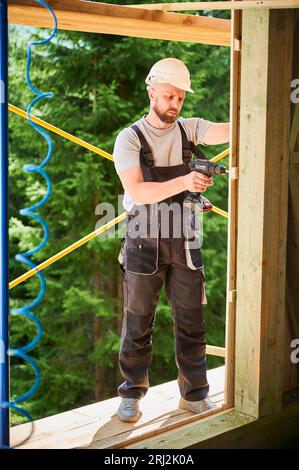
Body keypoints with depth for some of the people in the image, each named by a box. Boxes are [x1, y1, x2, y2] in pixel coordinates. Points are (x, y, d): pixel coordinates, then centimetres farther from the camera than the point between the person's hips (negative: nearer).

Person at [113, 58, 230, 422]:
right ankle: (131, 395, 19)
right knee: (138, 324, 6)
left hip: (184, 242, 3)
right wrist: (184, 182, -33)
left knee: (191, 323, 8)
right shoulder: (130, 138, -6)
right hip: (144, 243, -3)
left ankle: (194, 395, 21)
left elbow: (227, 131, -14)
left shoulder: (189, 129, 4)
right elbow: (137, 191, -19)